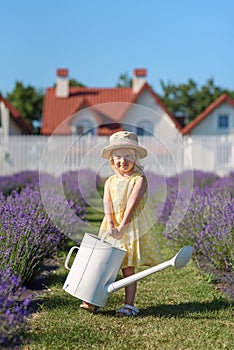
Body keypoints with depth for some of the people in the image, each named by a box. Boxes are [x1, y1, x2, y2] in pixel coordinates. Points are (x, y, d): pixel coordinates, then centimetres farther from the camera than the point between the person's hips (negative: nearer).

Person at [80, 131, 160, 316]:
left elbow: (131, 204, -15)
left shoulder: (139, 179, -5)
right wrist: (110, 225, -20)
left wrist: (122, 227, -23)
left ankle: (129, 305, 7)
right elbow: (107, 204, -4)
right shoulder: (110, 182, 9)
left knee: (128, 269, -1)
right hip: (113, 228, 4)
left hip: (133, 229, -4)